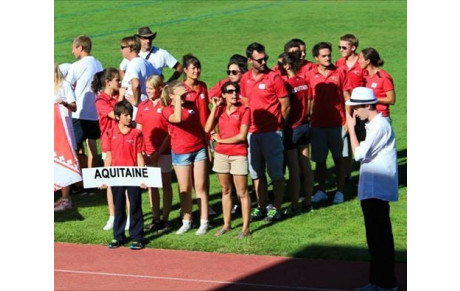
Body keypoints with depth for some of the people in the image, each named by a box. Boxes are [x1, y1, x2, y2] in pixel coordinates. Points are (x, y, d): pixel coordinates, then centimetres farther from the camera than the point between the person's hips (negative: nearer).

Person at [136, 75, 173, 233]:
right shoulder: (143, 106, 8)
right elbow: (139, 129, 10)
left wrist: (159, 152, -13)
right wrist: (141, 150, -3)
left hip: (163, 151, -5)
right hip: (147, 152, 5)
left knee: (165, 184, 3)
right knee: (151, 185, 9)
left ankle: (165, 219, 8)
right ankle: (156, 219, 16)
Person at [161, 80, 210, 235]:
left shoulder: (191, 104, 5)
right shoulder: (167, 110, -8)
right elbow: (177, 118, -31)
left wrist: (208, 145, 13)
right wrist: (178, 99, -26)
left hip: (199, 149, 3)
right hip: (181, 153, -3)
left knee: (200, 186, 4)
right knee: (185, 189, 4)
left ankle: (204, 222, 8)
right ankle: (186, 222, 14)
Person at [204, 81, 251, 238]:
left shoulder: (244, 110, -5)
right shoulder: (219, 109, 7)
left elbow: (242, 136, -12)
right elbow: (207, 129, -5)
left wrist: (221, 140, -6)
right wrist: (214, 107, -7)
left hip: (238, 154, -4)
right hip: (221, 154, 4)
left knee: (242, 192, -2)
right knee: (226, 191, 12)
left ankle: (246, 227, 1)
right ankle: (227, 224, 20)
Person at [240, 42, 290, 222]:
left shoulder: (274, 78, -9)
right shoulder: (245, 79, 7)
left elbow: (286, 105, -5)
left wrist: (277, 124, 3)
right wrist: (246, 124, 9)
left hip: (272, 132, -5)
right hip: (252, 132, 5)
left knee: (276, 173, 0)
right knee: (256, 173, 11)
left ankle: (277, 209, 6)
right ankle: (261, 207, 21)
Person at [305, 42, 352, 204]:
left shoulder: (340, 73, 0)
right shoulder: (310, 76, 1)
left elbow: (347, 98, 3)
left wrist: (348, 120, -2)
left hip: (338, 123, -1)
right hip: (318, 124, 1)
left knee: (339, 159, 4)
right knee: (319, 160, 6)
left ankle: (340, 192, 13)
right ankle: (321, 191, 18)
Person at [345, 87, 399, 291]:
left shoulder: (380, 126, -16)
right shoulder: (373, 125, 14)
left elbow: (359, 154, -18)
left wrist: (351, 128, -13)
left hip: (378, 189, -10)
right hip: (371, 190, 10)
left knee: (379, 236, -8)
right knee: (376, 236, 14)